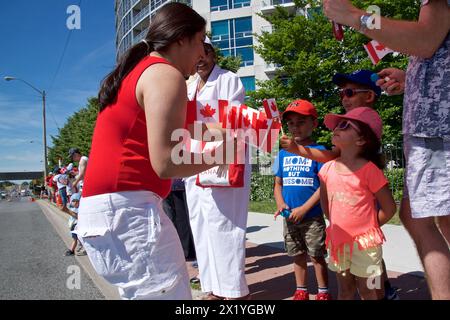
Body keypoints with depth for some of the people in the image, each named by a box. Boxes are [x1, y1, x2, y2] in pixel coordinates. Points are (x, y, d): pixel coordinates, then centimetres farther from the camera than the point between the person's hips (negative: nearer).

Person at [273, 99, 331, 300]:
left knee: (317, 255, 8)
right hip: (289, 217, 5)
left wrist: (303, 209, -18)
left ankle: (323, 292, 26)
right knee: (298, 255, 17)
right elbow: (278, 184, 10)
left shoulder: (319, 151, -8)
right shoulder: (283, 154, 6)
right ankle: (301, 291, 33)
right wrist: (280, 203, -9)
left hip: (313, 217, -4)